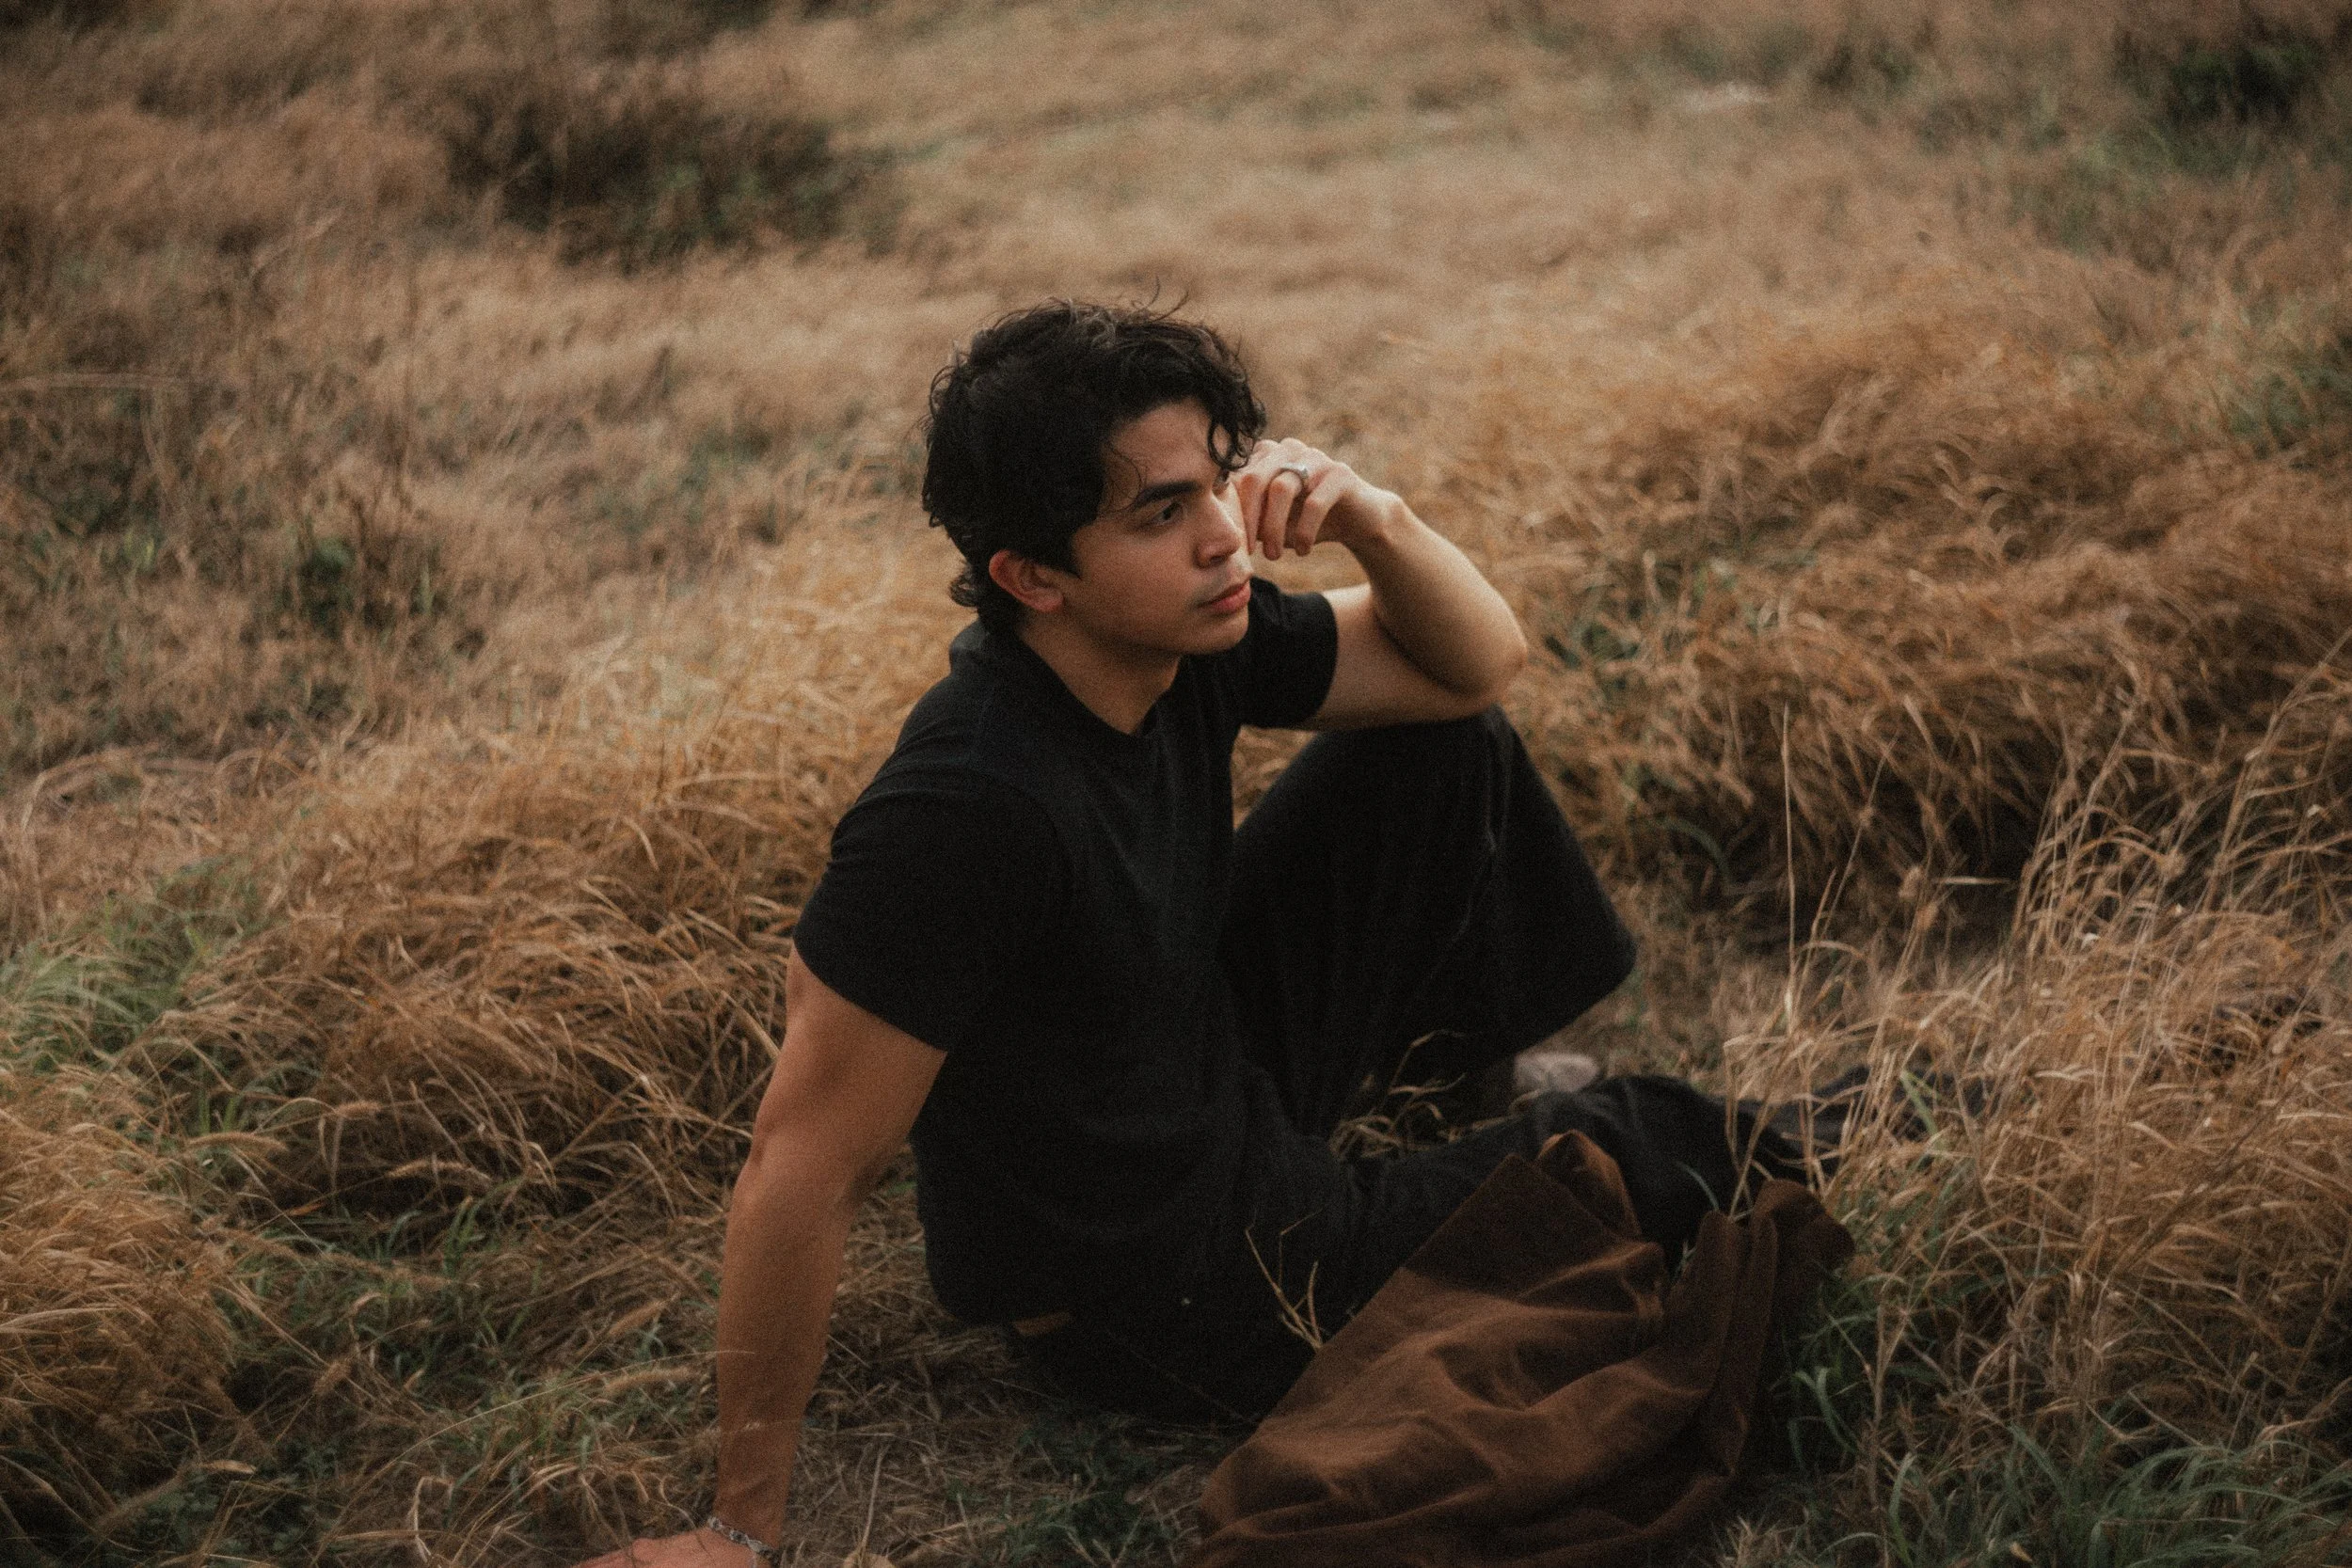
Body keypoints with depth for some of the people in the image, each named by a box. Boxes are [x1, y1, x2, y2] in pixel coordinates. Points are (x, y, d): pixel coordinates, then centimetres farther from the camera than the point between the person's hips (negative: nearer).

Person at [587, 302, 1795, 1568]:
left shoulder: (1182, 637, -14)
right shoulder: (962, 809, -38)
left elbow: (1478, 660, 0)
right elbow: (805, 1170, -33)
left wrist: (1367, 516, -23)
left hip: (1227, 1076, 7)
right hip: (1174, 1306, -7)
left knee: (1445, 746, 5)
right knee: (1627, 1151, 6)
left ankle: (1441, 1067, 28)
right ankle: (1700, 1153, 42)